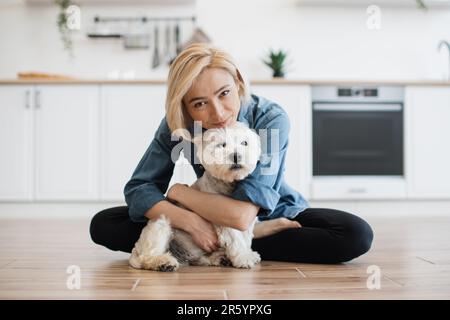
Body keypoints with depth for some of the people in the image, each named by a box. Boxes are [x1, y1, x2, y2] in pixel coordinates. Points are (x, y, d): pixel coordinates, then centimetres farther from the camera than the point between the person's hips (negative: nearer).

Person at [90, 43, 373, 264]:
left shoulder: (272, 120, -31)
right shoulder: (176, 124, -20)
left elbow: (242, 215, -38)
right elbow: (138, 188, -20)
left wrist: (179, 191, -24)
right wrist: (190, 221, -36)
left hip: (275, 215, -1)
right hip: (212, 218, 2)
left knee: (357, 235, -30)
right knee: (103, 225, -14)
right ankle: (224, 247, -16)